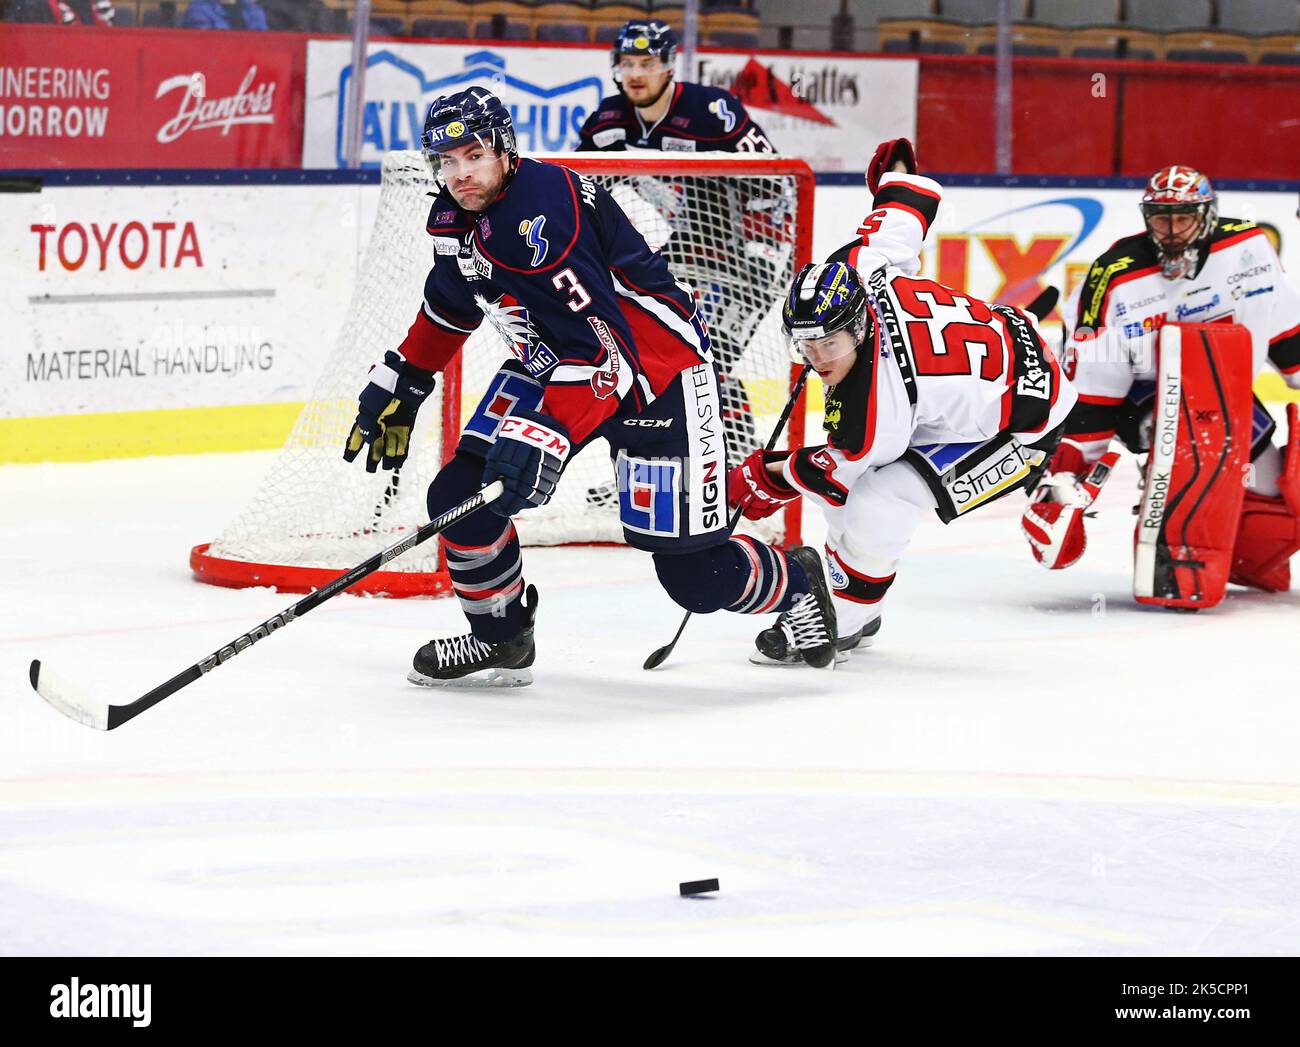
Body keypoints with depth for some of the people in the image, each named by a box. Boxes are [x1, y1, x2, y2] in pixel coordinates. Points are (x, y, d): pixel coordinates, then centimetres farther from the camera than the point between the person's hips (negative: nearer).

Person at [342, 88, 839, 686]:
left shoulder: (543, 214, -30)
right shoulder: (457, 217, -2)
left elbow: (601, 348, -36)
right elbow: (449, 306, 20)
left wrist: (547, 435, -44)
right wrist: (398, 384, 21)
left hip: (656, 369, -8)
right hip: (549, 364, 9)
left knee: (694, 575, -8)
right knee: (460, 495, -5)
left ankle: (793, 584, 24)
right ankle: (500, 640, 15)